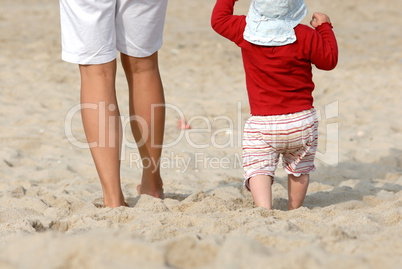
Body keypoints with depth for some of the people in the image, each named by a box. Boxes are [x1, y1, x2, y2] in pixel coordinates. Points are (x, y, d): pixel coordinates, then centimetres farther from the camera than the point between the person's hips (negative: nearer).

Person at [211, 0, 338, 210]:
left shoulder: (245, 30, -4)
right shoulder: (306, 36, -7)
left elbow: (218, 19, 13)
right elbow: (329, 60, 8)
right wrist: (324, 28, 19)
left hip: (261, 122, -1)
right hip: (301, 120, 1)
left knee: (257, 168, -6)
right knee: (299, 168, 21)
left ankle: (264, 209, -28)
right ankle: (294, 211, 29)